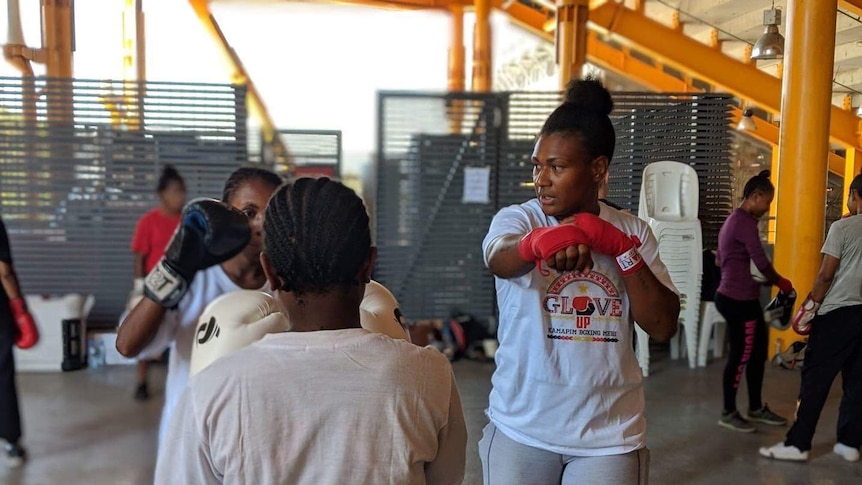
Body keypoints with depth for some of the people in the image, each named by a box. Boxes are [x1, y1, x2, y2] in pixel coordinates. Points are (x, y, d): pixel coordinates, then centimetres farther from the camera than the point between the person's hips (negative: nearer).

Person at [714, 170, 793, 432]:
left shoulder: (734, 220, 15)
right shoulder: (745, 222, -17)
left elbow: (720, 259, 21)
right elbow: (761, 262, -20)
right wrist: (780, 282, -2)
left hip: (739, 298, 10)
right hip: (739, 300, -10)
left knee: (758, 351, 17)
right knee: (741, 356, 1)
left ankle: (756, 408, 28)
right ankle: (728, 413, 14)